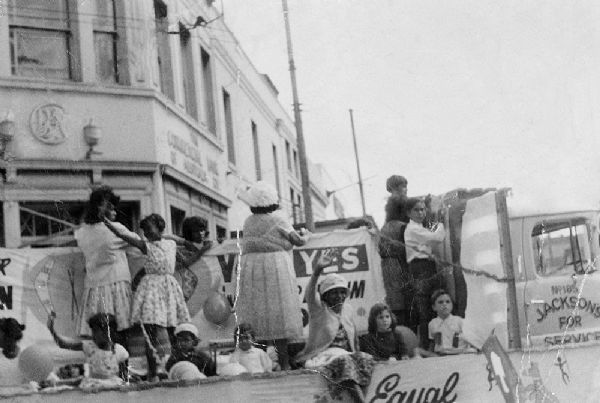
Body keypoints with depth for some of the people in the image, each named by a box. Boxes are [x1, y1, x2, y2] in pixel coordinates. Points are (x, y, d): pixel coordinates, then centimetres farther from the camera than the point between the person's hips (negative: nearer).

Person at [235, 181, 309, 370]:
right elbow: (299, 241, 3)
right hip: (276, 268, -4)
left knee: (254, 316, 3)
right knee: (279, 314, -2)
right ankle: (283, 361, -4)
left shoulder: (248, 223, 9)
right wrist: (306, 235, 26)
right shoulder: (278, 222, -2)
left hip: (250, 269, 4)